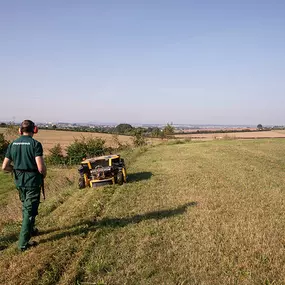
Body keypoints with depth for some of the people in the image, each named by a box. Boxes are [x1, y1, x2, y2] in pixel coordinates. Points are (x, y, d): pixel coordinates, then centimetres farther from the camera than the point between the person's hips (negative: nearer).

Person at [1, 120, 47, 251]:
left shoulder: (13, 144, 2)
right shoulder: (35, 144, -15)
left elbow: (4, 167, 1)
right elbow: (41, 167, -22)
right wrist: (44, 175, -2)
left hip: (19, 181, 6)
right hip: (33, 181, -6)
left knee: (26, 207, 25)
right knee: (30, 210, 5)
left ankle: (30, 230, 43)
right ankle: (23, 243, 8)